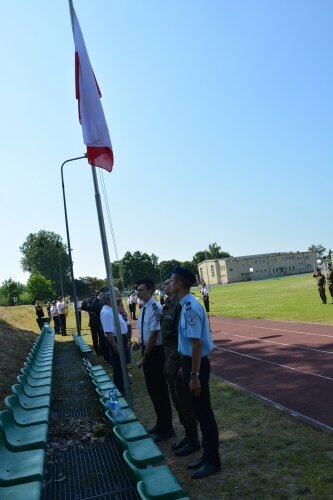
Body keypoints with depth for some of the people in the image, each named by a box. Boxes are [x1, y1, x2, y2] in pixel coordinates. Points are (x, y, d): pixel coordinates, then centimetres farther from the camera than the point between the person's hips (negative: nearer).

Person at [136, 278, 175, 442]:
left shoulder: (155, 308, -23)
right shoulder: (144, 308, 6)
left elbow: (153, 335, -22)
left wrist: (144, 358, -15)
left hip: (155, 352, -9)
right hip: (147, 350, 9)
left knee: (159, 389, 5)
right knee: (152, 389, 20)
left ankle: (166, 428, 23)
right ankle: (160, 424, 39)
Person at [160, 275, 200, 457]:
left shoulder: (180, 305, -20)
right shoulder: (168, 305, 9)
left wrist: (183, 365, -23)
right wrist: (167, 361, 17)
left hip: (179, 360, -9)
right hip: (170, 360, 9)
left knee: (185, 401, 4)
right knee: (177, 401, 19)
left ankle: (193, 440, 20)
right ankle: (188, 435, 34)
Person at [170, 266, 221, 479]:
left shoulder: (191, 307, -23)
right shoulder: (186, 305, 7)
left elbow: (196, 344, -24)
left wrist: (194, 375, -21)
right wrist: (185, 368, 22)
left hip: (197, 363, -9)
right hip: (190, 361, 10)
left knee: (204, 411, 5)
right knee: (199, 410, 20)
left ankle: (213, 461, 21)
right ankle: (207, 455, 35)